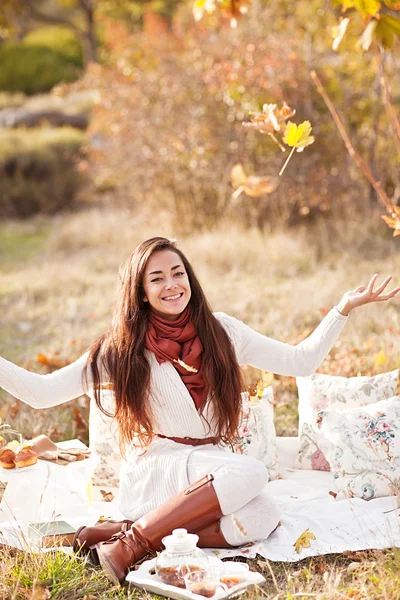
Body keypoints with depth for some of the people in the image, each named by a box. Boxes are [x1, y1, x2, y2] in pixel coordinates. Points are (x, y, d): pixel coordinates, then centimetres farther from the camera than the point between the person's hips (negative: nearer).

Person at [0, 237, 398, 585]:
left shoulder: (221, 331, 5)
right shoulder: (124, 349, -3)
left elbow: (301, 361, 12)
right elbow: (41, 392, -5)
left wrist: (344, 307, 3)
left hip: (212, 465, 4)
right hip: (157, 468, -4)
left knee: (262, 519, -30)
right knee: (250, 471, -33)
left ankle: (133, 532, -22)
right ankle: (131, 542, -29)